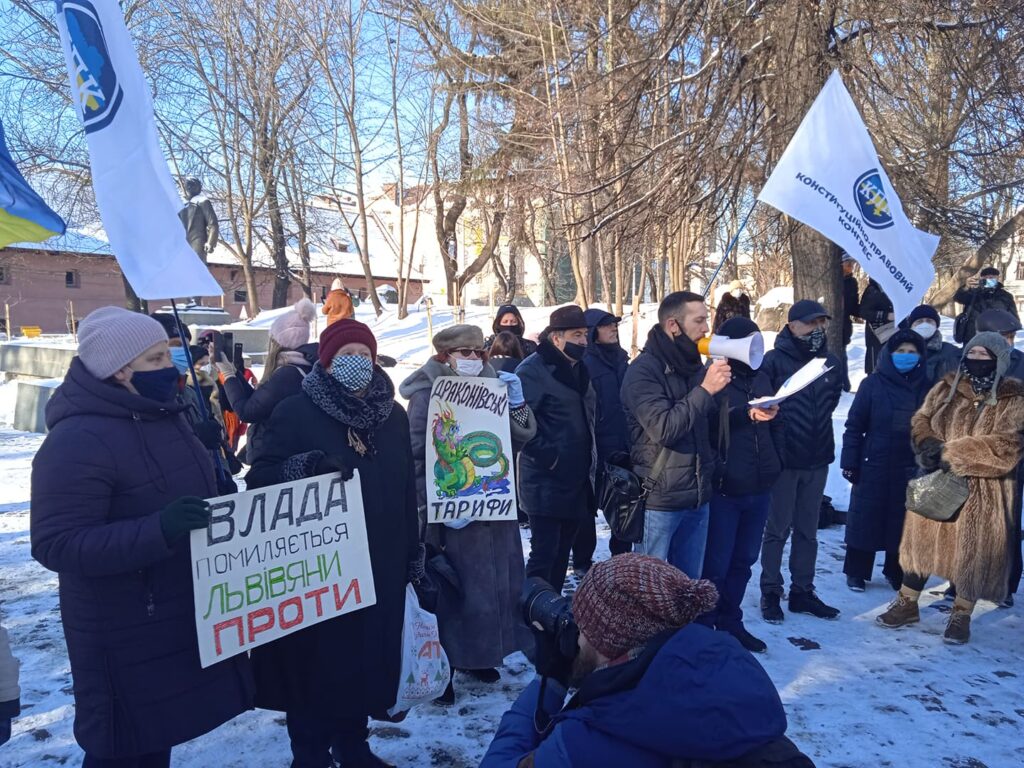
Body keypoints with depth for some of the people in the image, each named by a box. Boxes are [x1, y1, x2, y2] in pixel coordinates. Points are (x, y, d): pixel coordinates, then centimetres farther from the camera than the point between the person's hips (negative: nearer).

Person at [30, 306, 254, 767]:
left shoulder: (164, 416, 6)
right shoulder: (77, 442, -22)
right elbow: (56, 545, -28)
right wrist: (159, 530, -38)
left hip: (186, 617, 8)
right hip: (124, 636, -8)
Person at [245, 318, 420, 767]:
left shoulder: (393, 416, 8)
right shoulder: (294, 413, -6)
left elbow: (408, 490, 12)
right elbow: (260, 477, -12)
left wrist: (413, 555, 12)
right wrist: (310, 465, -30)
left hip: (378, 567, 4)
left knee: (366, 658, 14)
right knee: (314, 662, 5)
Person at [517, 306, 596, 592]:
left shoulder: (578, 369, 14)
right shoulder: (534, 370, -13)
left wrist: (591, 459, 16)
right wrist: (546, 456, -20)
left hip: (577, 482, 9)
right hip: (547, 484, -8)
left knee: (561, 554, 17)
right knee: (544, 555, -4)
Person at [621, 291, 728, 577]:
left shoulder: (694, 366, 12)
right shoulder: (643, 371, -12)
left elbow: (712, 418, 21)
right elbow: (663, 428, -23)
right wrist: (705, 389, -23)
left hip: (697, 497, 7)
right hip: (659, 499, -7)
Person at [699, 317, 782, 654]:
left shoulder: (760, 378, 11)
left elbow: (775, 424, 19)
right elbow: (707, 427, -24)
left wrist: (773, 463, 10)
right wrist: (747, 415, -29)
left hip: (758, 488, 7)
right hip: (723, 488, -7)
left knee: (743, 560, 17)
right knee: (716, 564, 0)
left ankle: (730, 622, 30)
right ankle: (704, 626, 15)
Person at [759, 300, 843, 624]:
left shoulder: (831, 362, 6)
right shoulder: (774, 360, -11)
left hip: (817, 460, 5)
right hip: (783, 460, -5)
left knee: (808, 530, 14)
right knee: (778, 529, 4)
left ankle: (802, 591, 26)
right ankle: (770, 593, 16)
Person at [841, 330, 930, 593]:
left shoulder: (926, 387, 4)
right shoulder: (874, 383, -4)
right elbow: (854, 425, -3)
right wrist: (850, 462, -7)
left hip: (911, 469, 2)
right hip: (873, 466, -2)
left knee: (904, 522, 10)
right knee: (865, 519, 5)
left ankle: (897, 572, 26)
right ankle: (856, 572, 18)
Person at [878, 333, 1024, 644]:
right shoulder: (946, 388, 4)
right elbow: (921, 421, 6)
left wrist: (949, 453, -21)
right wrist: (929, 446, -16)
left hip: (983, 493, -3)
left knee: (972, 552, 8)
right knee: (922, 541, 11)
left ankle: (961, 615, 28)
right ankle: (907, 603, 28)